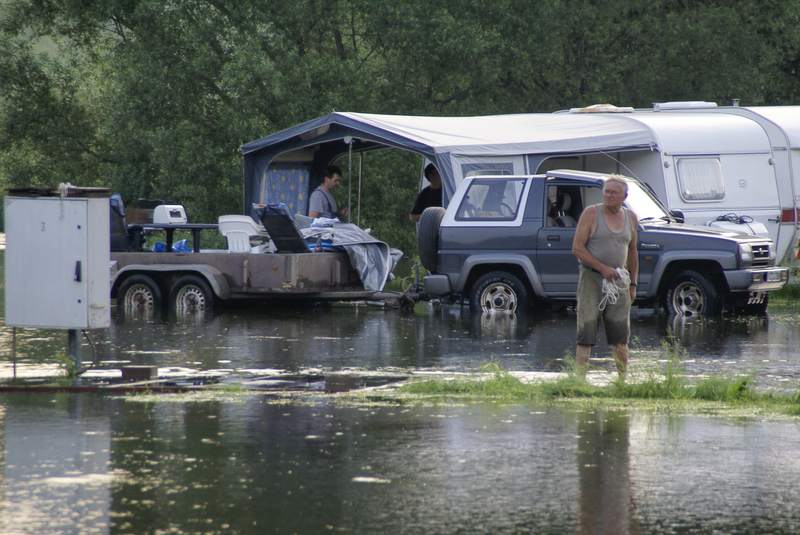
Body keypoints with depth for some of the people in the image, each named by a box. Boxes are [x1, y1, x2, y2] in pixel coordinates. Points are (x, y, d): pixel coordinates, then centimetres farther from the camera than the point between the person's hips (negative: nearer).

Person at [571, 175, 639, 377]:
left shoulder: (630, 218, 9)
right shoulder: (591, 214, -5)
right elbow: (577, 248, -9)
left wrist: (633, 284, 15)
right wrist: (603, 268, -17)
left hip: (618, 281, 4)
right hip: (591, 279, -4)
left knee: (621, 337, 5)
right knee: (586, 335, -6)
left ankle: (623, 378, 12)